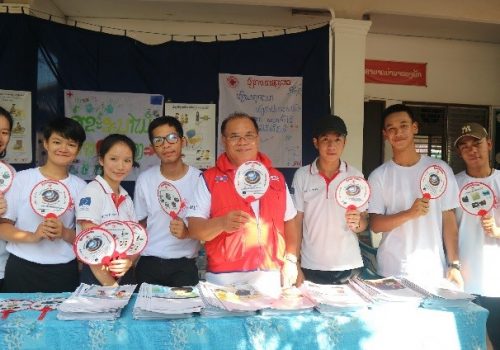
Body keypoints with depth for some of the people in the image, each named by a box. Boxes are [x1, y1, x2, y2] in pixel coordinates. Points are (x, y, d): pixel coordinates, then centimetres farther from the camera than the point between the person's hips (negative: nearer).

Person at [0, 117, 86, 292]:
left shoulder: (80, 186, 3)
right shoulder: (22, 179, 0)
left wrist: (65, 233, -15)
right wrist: (32, 236, -18)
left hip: (63, 272, 1)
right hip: (21, 268, 0)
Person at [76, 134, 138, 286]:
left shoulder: (126, 197, 6)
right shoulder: (92, 192, -12)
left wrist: (129, 261, -13)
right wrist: (110, 285, -19)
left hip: (125, 276, 6)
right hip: (97, 278, -6)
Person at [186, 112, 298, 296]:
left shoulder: (276, 178, 12)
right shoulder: (209, 179, 1)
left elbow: (289, 221, 16)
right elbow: (194, 228, -5)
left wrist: (291, 260, 6)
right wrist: (221, 223, -24)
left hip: (269, 276, 3)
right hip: (224, 278, -2)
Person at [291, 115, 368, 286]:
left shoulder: (356, 176, 0)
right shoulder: (301, 176, -2)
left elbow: (364, 222, 6)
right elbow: (296, 223, 1)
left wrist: (357, 223, -17)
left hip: (348, 266, 1)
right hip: (311, 267, 0)